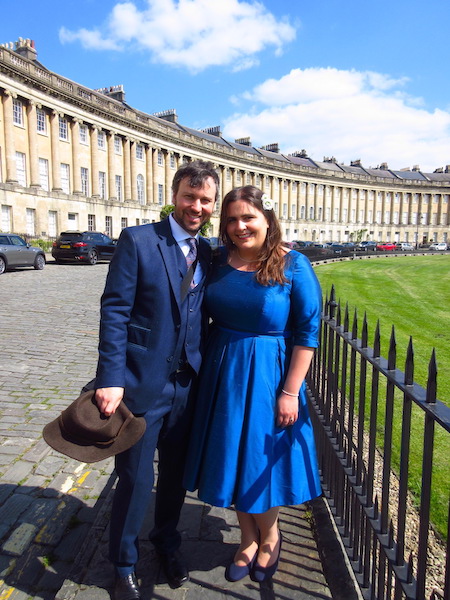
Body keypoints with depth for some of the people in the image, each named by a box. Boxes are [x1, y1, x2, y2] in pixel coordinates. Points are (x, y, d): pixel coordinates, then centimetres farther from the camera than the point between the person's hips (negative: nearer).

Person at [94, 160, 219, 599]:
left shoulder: (208, 253, 7)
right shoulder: (137, 241, -9)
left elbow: (206, 314, 9)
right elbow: (114, 312, -13)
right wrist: (110, 379, -18)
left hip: (188, 383, 5)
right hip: (142, 382, -4)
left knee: (175, 473, 21)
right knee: (136, 480, 10)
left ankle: (167, 542, 49)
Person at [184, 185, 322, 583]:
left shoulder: (294, 265, -11)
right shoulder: (218, 262, 1)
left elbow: (307, 333, -11)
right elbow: (206, 316, 9)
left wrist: (291, 392, -14)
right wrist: (208, 368, 3)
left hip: (268, 377, -4)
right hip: (223, 375, 4)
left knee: (262, 460, 11)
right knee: (231, 459, 15)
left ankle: (270, 536, 42)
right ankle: (249, 540, 41)